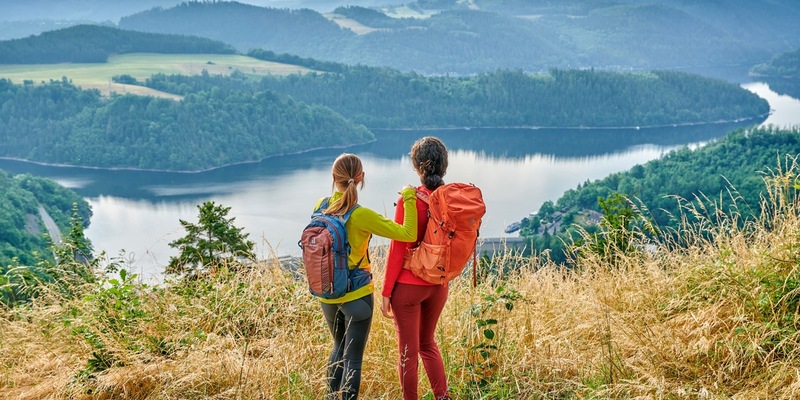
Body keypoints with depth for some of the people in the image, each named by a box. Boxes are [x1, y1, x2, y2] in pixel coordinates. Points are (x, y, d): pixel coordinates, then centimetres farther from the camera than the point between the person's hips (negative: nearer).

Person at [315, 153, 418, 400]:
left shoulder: (321, 206, -5)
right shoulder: (361, 216, -22)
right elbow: (408, 234, -22)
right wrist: (409, 199, -16)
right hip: (357, 296, -6)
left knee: (339, 348, 25)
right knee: (353, 358, 5)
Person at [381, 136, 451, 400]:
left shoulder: (410, 200, -17)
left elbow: (398, 249, -13)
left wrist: (386, 292, -6)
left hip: (409, 286, -5)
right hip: (439, 286, 5)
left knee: (408, 351, 9)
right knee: (427, 343, 24)